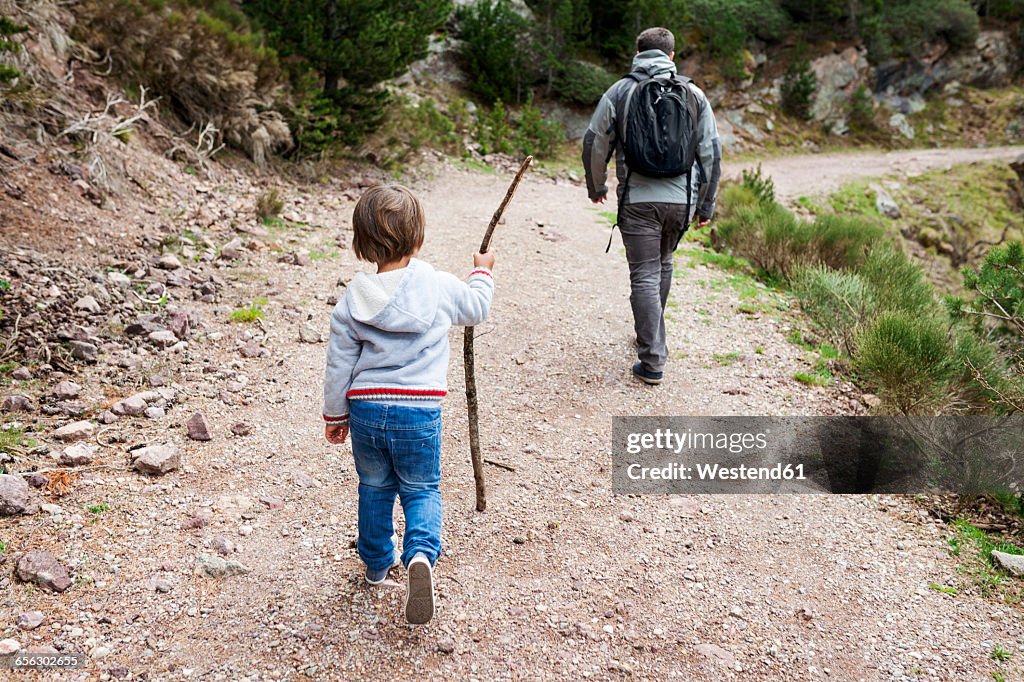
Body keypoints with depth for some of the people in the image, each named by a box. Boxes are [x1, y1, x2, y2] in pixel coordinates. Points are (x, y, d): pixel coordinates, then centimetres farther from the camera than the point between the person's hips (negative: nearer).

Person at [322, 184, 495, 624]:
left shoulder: (354, 296, -4)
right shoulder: (439, 287, -9)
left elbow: (339, 361, 1)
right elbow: (476, 308, 13)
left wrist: (336, 414, 13)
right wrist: (483, 273, 32)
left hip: (365, 408, 2)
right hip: (419, 410, -2)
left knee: (374, 487, 22)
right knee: (421, 490, 13)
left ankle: (378, 561, 37)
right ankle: (421, 554, -12)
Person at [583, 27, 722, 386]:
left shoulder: (620, 91, 1)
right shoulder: (693, 94, 5)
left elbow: (595, 144, 3)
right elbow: (711, 152, 5)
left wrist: (596, 187, 20)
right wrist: (706, 205, 13)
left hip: (637, 199, -2)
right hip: (681, 199, 3)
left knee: (645, 277, 0)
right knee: (663, 265, 23)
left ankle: (653, 361, -3)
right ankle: (650, 336, 38)